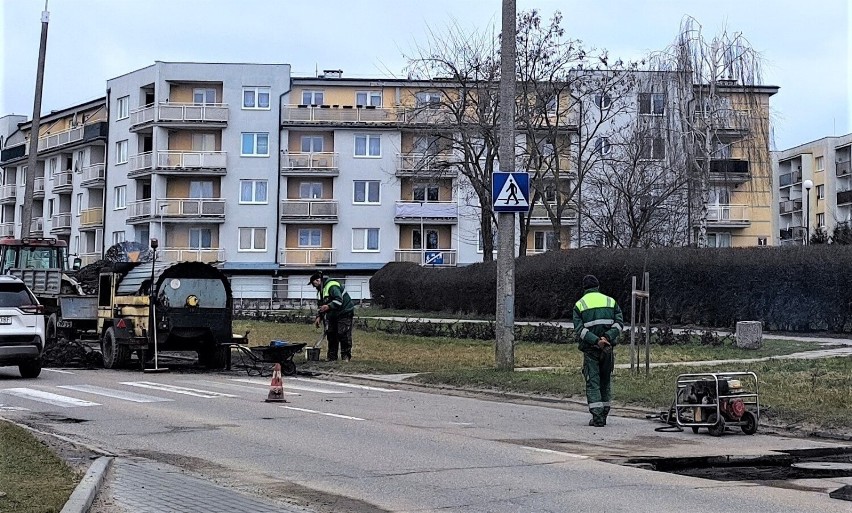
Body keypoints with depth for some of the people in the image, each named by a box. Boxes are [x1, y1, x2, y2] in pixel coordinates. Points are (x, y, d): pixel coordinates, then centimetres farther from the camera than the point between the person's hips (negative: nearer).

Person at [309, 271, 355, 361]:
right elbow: (321, 306, 22)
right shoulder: (320, 291, 14)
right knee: (331, 334, 7)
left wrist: (328, 306, -37)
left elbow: (339, 300, -28)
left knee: (343, 335, -13)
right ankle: (332, 356, 12)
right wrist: (319, 317, 8)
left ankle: (346, 356, -8)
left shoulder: (332, 286, -19)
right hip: (332, 315, 10)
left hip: (344, 313, -10)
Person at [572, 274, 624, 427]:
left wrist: (596, 341, -16)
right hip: (608, 348, 2)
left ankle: (597, 417, -11)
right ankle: (604, 415, 17)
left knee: (592, 382, -2)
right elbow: (619, 323, -3)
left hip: (590, 350, -2)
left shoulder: (579, 305, 4)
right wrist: (607, 337, -13)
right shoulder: (610, 301, 11)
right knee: (605, 381, 14)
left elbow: (579, 329, -9)